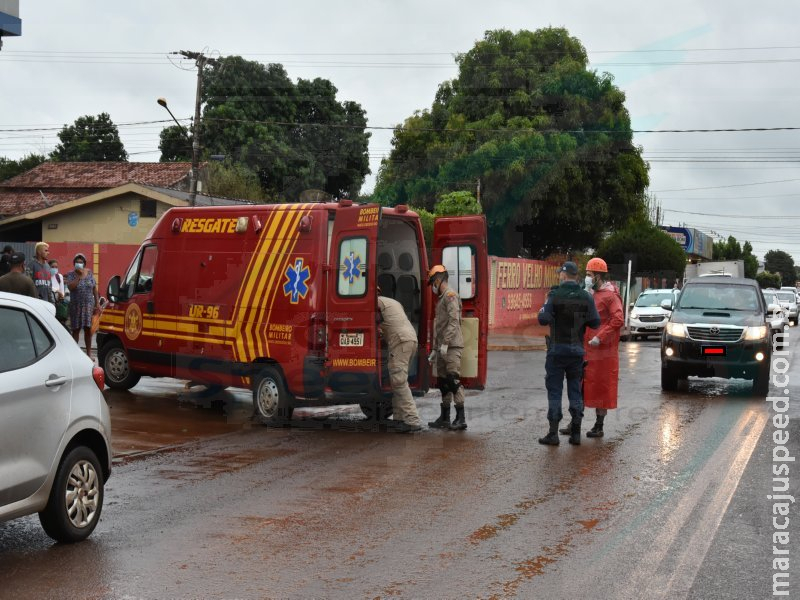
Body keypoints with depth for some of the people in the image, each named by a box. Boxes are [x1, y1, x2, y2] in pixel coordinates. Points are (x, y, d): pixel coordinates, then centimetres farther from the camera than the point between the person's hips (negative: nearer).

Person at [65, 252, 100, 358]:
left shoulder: (89, 273, 8)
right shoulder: (71, 274, 0)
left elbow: (95, 289, 9)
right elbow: (70, 287, -17)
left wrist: (97, 303, 4)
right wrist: (79, 276, -17)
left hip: (89, 305, 2)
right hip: (75, 305, -1)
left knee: (88, 329, 0)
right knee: (76, 329, 3)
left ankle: (89, 353, 6)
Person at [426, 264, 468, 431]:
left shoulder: (450, 295, -7)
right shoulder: (442, 298, 23)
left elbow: (454, 321, -18)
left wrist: (445, 343, -23)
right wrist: (435, 349, 25)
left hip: (452, 346, -10)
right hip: (443, 347, 10)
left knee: (453, 379, -14)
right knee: (443, 382, 11)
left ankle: (461, 418, -15)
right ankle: (445, 418, 17)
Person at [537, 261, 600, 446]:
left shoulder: (555, 295, -11)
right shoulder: (586, 297, 0)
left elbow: (544, 319, -15)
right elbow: (595, 322, -1)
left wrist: (542, 311, 5)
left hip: (557, 349, -3)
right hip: (577, 350, 4)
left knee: (554, 390, 1)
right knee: (575, 390, 11)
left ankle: (553, 433, 0)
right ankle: (576, 433, 13)